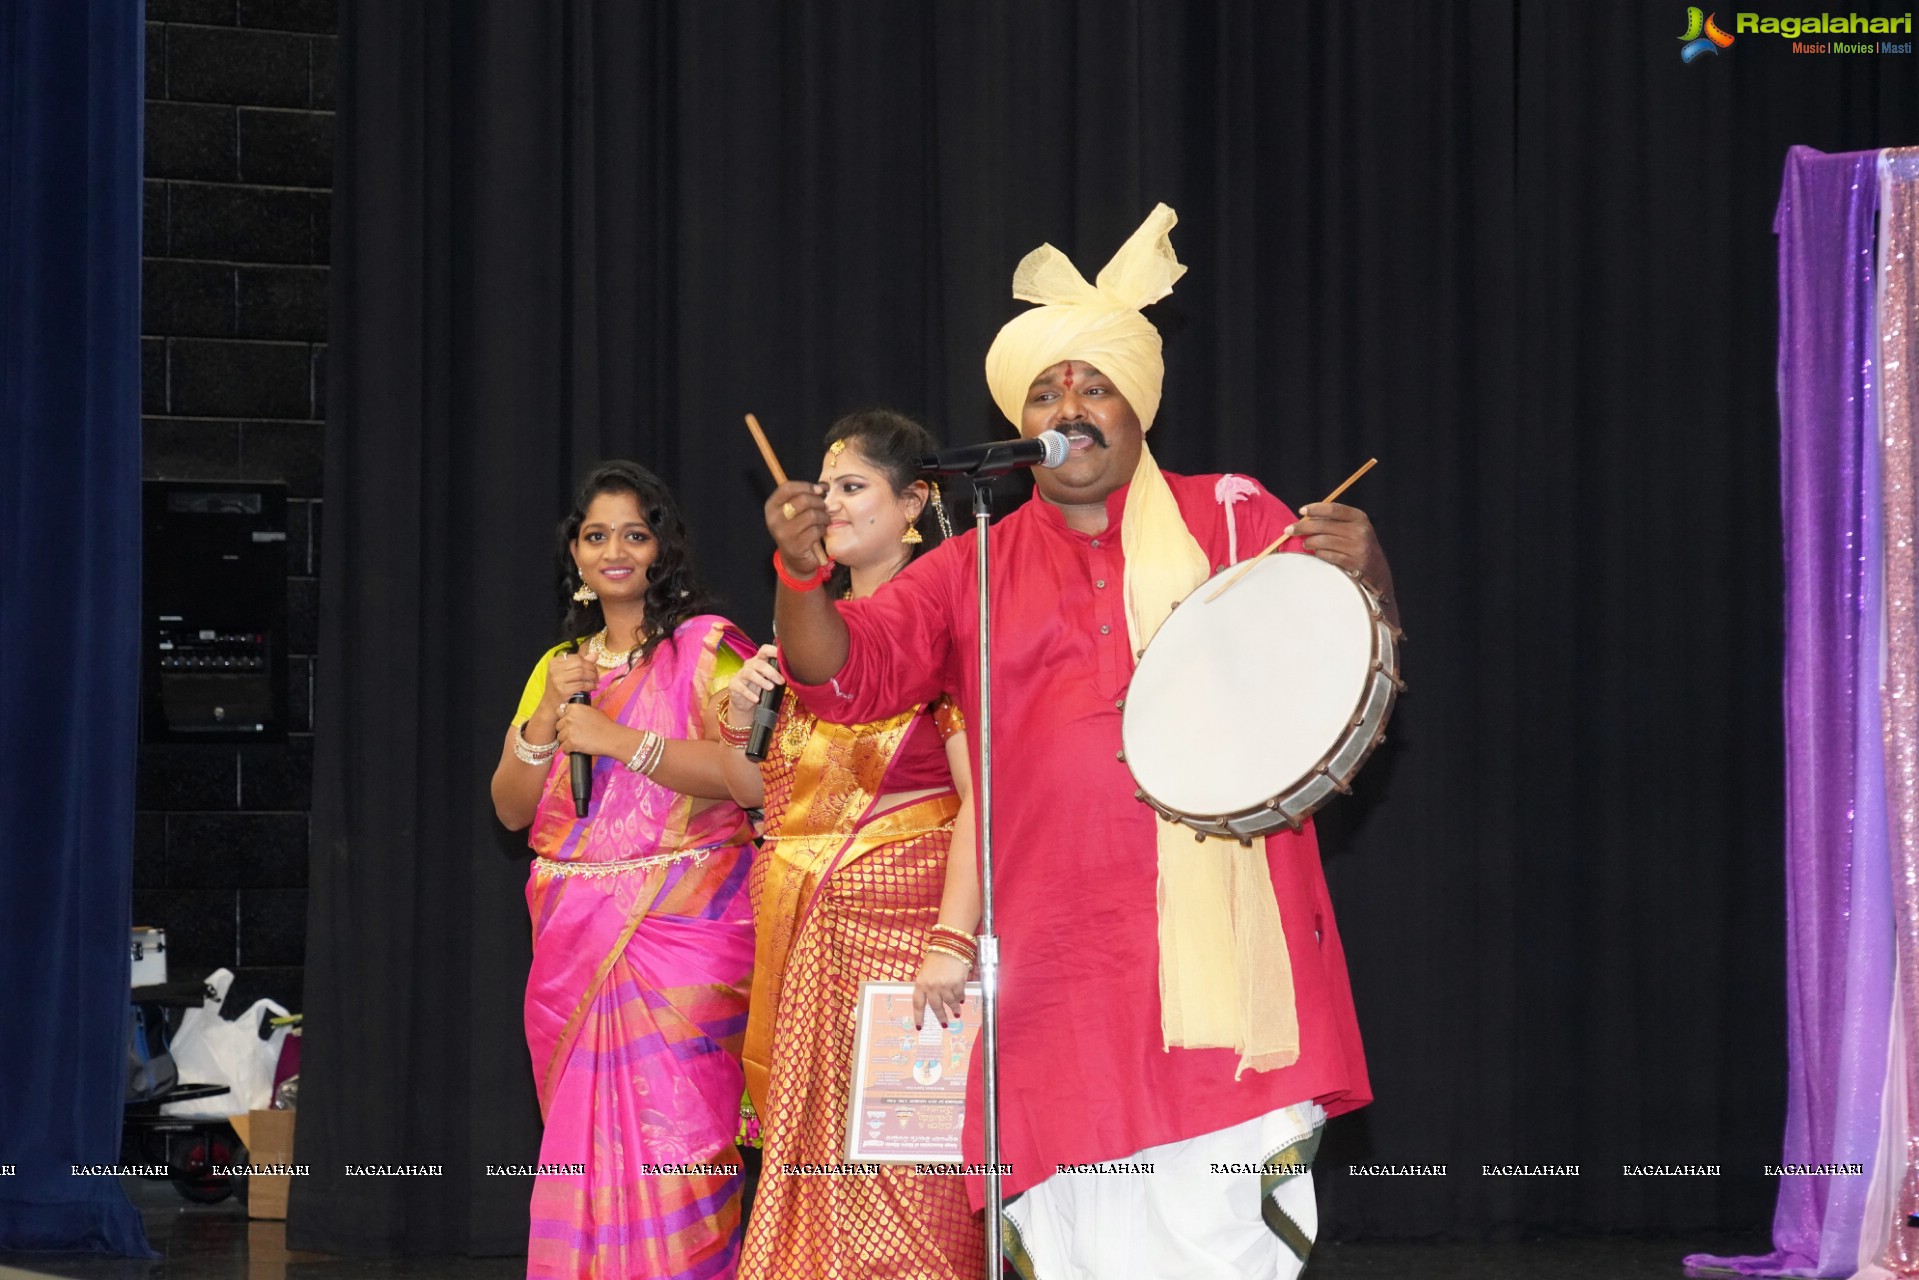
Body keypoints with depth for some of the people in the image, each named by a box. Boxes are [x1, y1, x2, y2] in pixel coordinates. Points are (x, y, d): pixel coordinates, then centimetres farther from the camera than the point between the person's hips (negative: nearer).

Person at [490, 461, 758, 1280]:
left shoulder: (706, 647, 0)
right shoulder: (559, 665, 18)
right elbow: (511, 808, 14)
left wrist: (622, 742, -18)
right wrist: (548, 717, -3)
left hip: (682, 935, -5)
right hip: (573, 941, 6)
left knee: (672, 1140, -12)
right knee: (582, 1144, 3)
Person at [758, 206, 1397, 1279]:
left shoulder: (1233, 519, 10)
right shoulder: (974, 571, 15)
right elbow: (844, 670, 7)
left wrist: (1363, 573, -15)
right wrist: (802, 575, -14)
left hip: (1220, 941, -2)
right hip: (1062, 967, 2)